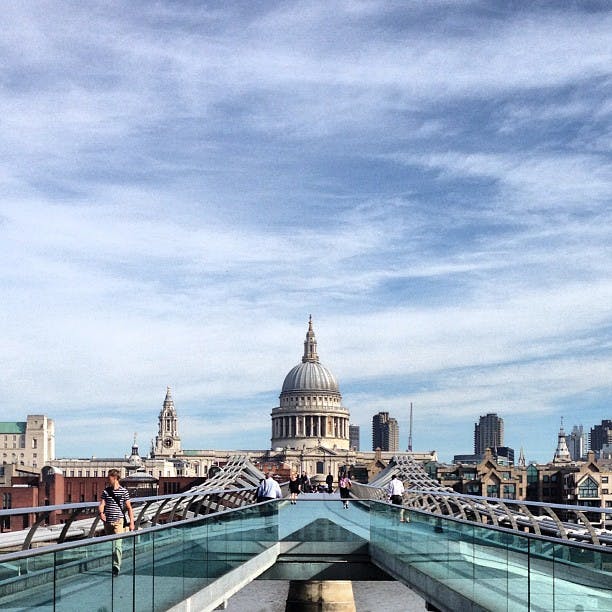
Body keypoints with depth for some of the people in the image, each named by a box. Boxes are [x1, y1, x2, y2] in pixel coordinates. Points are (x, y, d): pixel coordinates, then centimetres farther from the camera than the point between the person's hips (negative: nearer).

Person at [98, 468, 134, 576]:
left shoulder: (123, 491, -1)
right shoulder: (106, 491, 9)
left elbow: (129, 508, 3)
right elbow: (102, 504, 1)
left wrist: (131, 522, -1)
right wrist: (101, 513, -21)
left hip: (118, 521, -4)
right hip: (107, 522, 4)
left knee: (117, 545, -14)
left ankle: (116, 567, -16)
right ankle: (112, 564, 22)